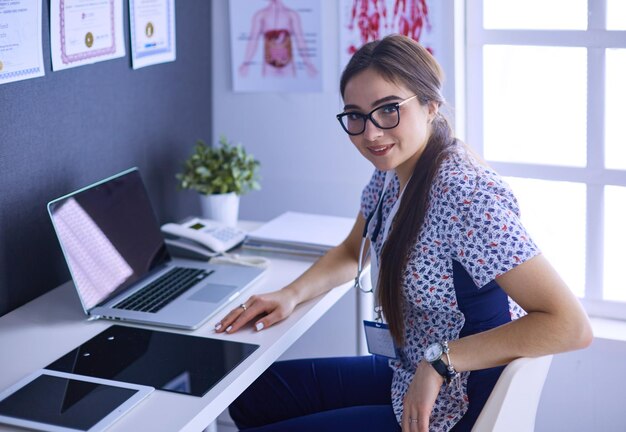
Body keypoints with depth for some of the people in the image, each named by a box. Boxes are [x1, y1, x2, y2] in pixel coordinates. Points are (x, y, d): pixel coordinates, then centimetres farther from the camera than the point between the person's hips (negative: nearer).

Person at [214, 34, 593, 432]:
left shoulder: (465, 194, -29)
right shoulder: (391, 171, -2)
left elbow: (571, 326, -32)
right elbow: (353, 253, 17)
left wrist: (440, 358, -30)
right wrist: (291, 295, -1)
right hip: (406, 377, 9)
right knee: (249, 395, 15)